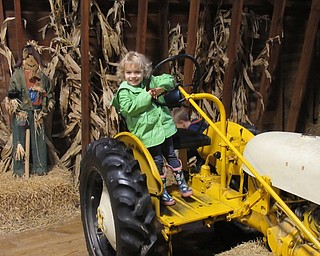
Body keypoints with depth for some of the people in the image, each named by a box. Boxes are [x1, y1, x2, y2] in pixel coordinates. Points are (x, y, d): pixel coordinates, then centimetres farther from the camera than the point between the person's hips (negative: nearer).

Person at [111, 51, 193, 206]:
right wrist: (146, 96, -20)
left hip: (164, 127, 6)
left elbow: (169, 79, 14)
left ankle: (181, 185, 30)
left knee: (171, 156, 16)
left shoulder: (150, 82, 8)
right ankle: (162, 193, 17)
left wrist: (161, 87, -6)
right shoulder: (124, 91, -8)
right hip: (147, 132, -6)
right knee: (157, 161, 2)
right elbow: (129, 109, -22)